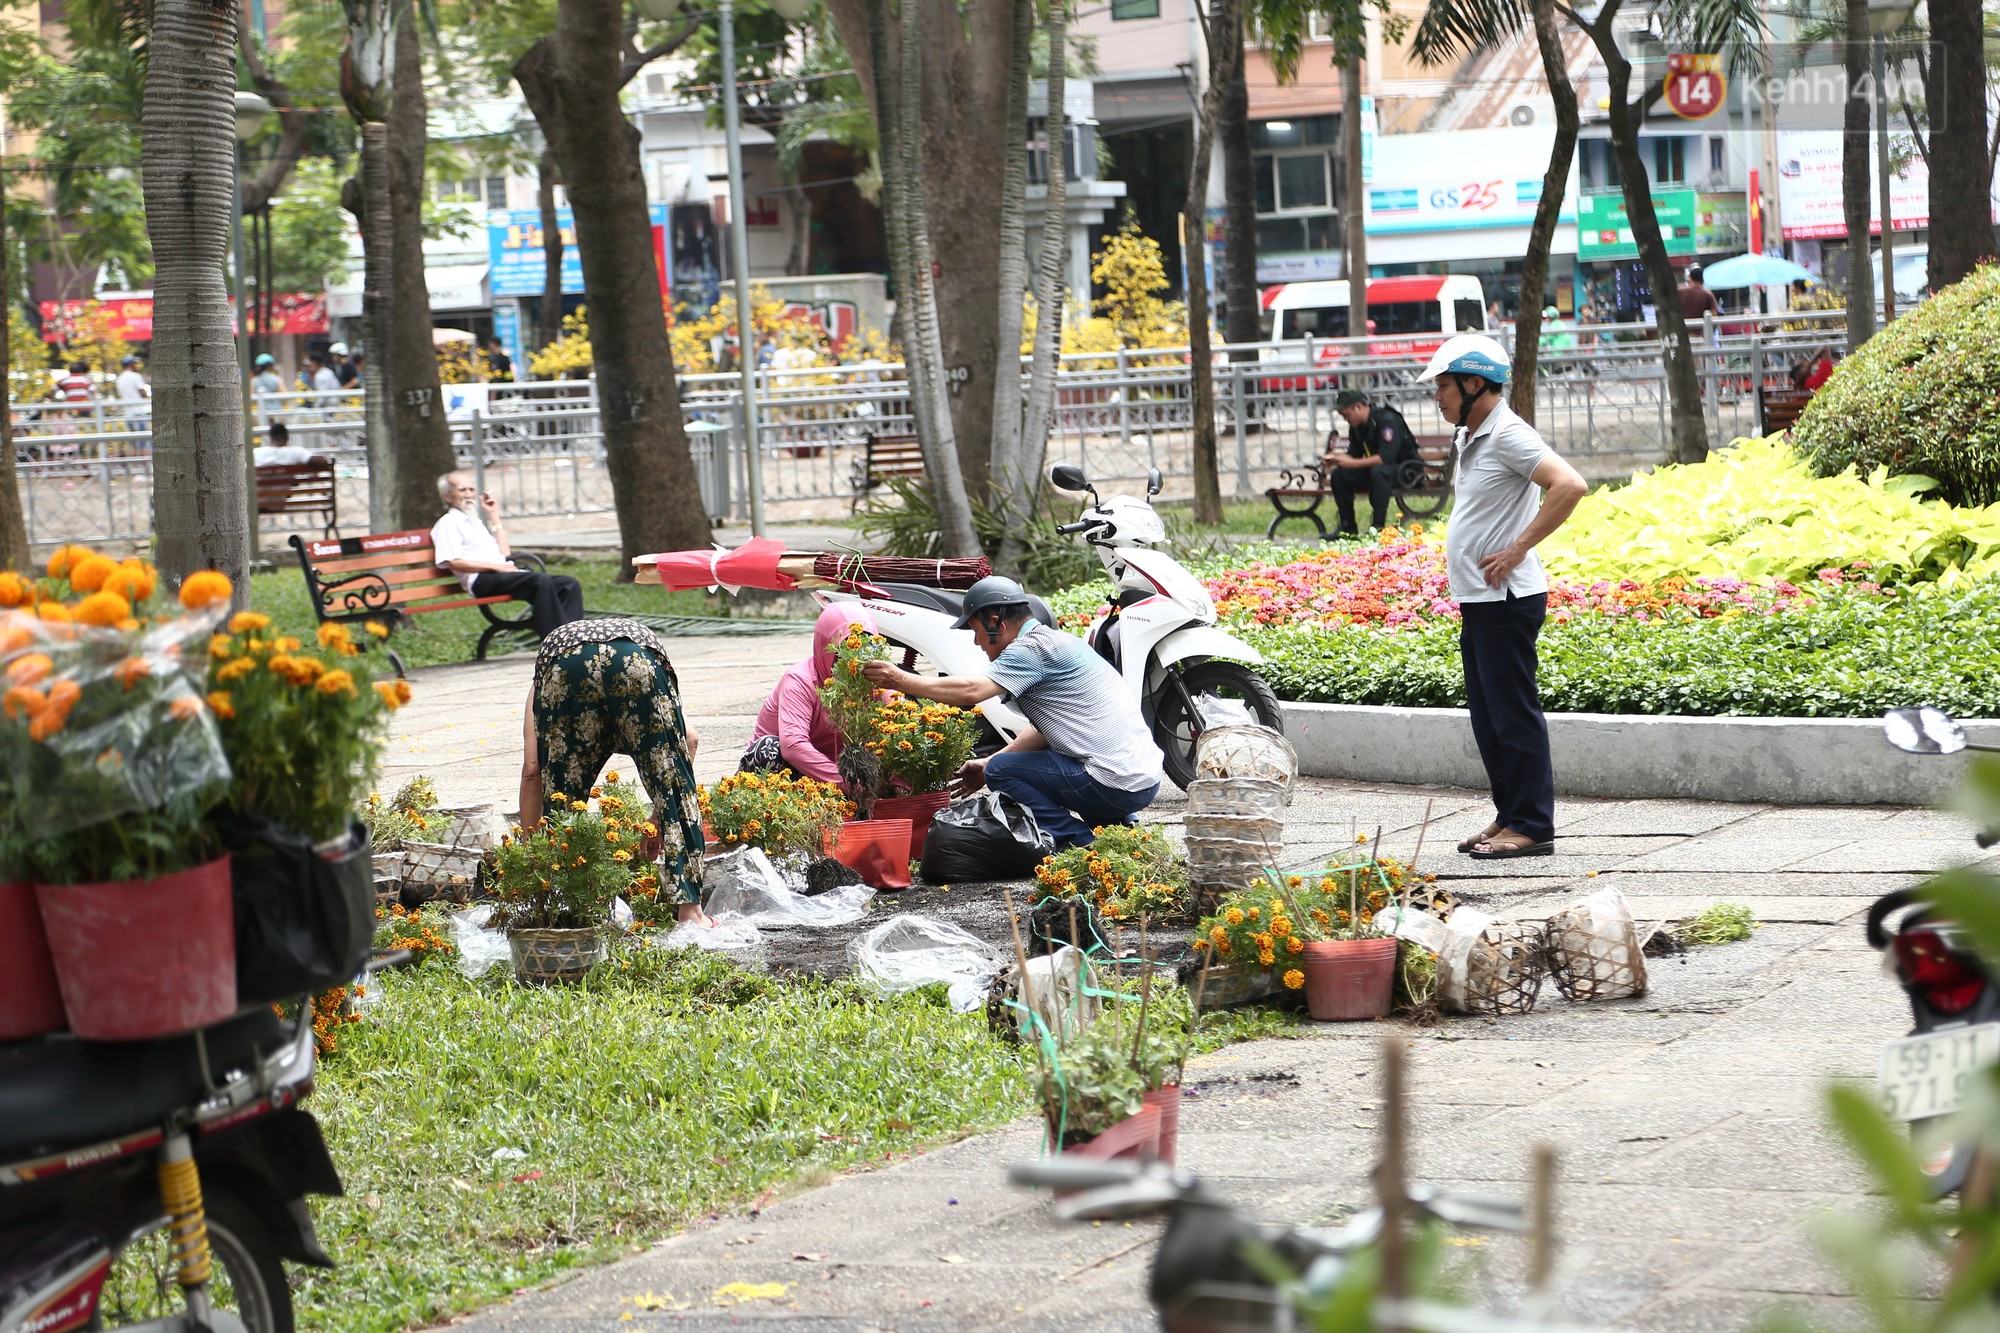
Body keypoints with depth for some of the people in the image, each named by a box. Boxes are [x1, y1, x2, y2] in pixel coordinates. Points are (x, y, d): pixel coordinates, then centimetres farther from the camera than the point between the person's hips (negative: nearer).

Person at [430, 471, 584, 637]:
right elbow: (454, 562, -10)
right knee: (542, 582, -33)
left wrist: (494, 516, 23)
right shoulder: (447, 523, 6)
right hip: (482, 580, -8)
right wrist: (496, 567, -14)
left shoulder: (474, 522, 31)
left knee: (570, 585, -12)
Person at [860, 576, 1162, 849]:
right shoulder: (1053, 641, 19)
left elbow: (972, 691, -22)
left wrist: (902, 680, -13)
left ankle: (1082, 844, -7)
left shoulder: (1033, 647, -12)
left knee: (1001, 773, -3)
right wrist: (989, 762, 25)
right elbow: (1045, 729, 24)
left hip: (1116, 786, -10)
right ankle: (1120, 827, 14)